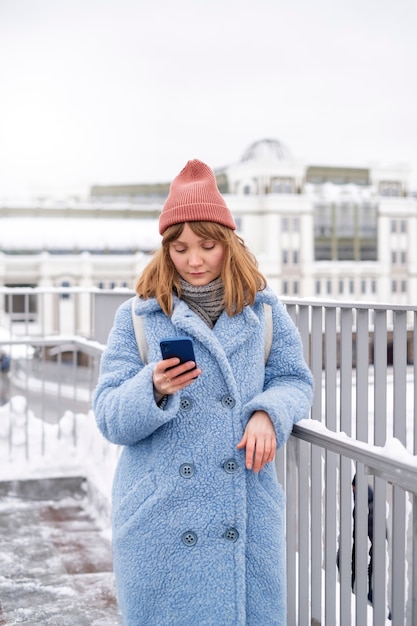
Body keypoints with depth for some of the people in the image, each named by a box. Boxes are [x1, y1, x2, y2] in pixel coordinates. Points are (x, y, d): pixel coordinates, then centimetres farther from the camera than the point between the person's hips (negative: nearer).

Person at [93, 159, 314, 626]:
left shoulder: (263, 310, 5)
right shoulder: (136, 317, 1)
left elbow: (294, 379, 10)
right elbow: (109, 420, -4)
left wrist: (268, 413, -12)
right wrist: (154, 388, -24)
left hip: (247, 515, 1)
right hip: (161, 516, -1)